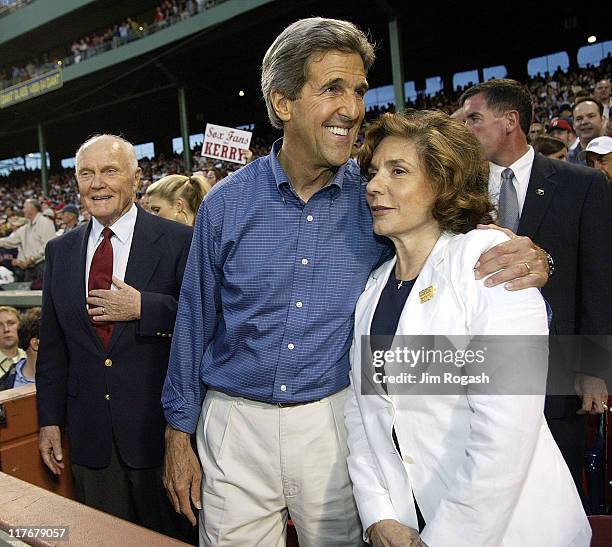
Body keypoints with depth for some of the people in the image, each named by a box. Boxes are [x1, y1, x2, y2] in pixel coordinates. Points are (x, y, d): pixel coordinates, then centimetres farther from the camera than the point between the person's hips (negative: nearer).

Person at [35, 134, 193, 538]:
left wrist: (142, 308, -22)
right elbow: (52, 343, 10)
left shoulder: (178, 241, -8)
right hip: (89, 433, 4)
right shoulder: (60, 251, 7)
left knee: (169, 535, 14)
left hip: (158, 427, -4)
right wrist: (50, 419, 8)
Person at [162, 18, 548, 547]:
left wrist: (525, 262, -23)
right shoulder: (227, 201, -6)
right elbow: (195, 320, 1)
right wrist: (179, 434, 5)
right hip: (234, 424, 1)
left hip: (333, 421, 0)